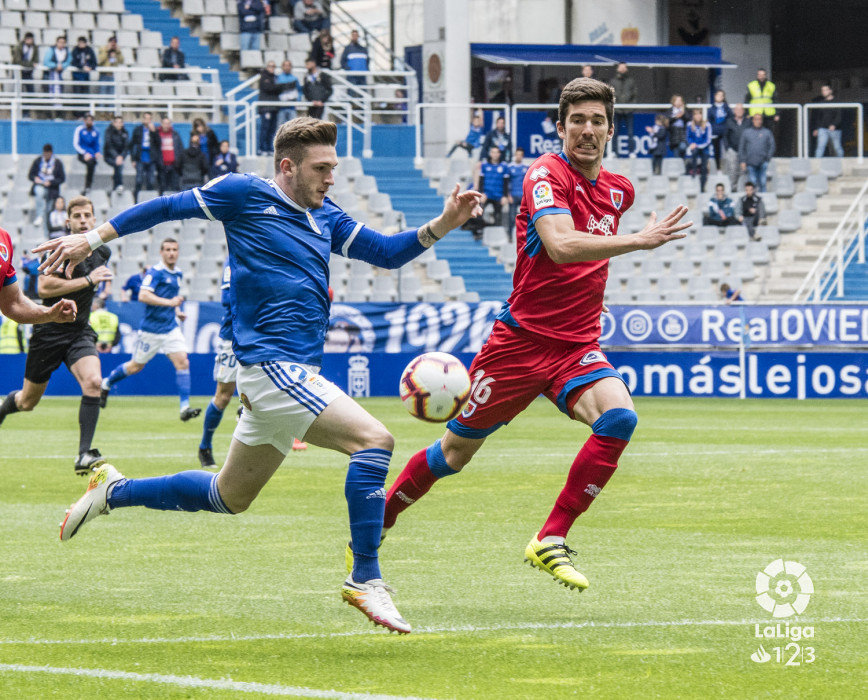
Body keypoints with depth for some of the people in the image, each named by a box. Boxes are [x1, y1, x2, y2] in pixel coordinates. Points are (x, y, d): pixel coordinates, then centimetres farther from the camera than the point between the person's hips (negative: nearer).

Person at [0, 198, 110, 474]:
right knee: (28, 402, 8)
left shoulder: (103, 252, 6)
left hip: (80, 331, 3)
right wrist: (88, 279, -24)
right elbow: (44, 287, -24)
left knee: (93, 382, -25)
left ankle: (84, 455, -24)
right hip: (50, 330, -3)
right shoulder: (61, 246, -12)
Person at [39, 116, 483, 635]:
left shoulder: (325, 217, 16)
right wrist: (93, 239, 6)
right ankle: (366, 580, -19)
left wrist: (443, 225, 0)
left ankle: (113, 492, 34)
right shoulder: (245, 194, -4)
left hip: (296, 373, 9)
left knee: (228, 497, 19)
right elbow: (168, 208, 4)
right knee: (373, 438, -22)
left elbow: (386, 252, 15)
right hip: (271, 364, -9)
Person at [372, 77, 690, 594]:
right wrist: (639, 241, -38)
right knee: (456, 451, 7)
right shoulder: (547, 174, -13)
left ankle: (551, 541, -20)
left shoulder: (619, 190, 9)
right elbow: (560, 245, -32)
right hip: (522, 339, -5)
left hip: (577, 347, 5)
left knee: (619, 417, -25)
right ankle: (375, 524, 31)